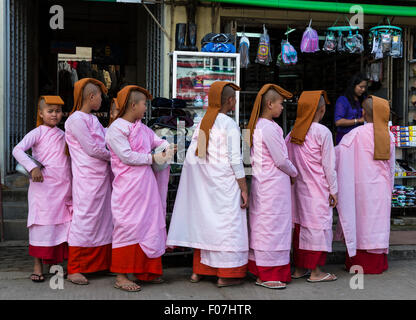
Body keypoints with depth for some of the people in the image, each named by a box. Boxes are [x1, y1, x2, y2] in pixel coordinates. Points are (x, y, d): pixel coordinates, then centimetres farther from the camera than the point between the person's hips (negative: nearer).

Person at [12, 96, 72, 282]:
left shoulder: (63, 135, 15)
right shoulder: (37, 133, -2)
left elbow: (70, 158, 26)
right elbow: (18, 150, -13)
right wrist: (32, 167, -24)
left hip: (64, 187, 5)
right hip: (44, 186, -5)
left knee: (62, 224, 6)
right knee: (43, 224, -3)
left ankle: (55, 263, 17)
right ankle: (38, 266, 7)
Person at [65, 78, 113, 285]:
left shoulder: (92, 119, 16)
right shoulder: (76, 120, -13)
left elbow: (104, 140, 13)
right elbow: (92, 149, -15)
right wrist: (112, 156, -2)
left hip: (101, 177, 9)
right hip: (86, 178, -9)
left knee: (103, 218, 11)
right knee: (84, 219, -6)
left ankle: (101, 263, 21)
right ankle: (74, 270, 3)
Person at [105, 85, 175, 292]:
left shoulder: (141, 127, 15)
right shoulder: (116, 129, -11)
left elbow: (156, 139, 24)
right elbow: (127, 156, -18)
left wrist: (166, 147, 1)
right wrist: (153, 158, -12)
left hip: (146, 185, 9)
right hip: (128, 187, -9)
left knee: (150, 225, 11)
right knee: (128, 227, -7)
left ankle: (146, 272, 22)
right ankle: (121, 276, 1)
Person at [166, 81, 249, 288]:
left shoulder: (201, 123, 8)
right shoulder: (230, 125, -11)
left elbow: (190, 157, 6)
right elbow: (235, 160, -14)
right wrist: (244, 189, -9)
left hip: (203, 182, 7)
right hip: (224, 183, -7)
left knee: (204, 222, 14)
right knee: (227, 224, 0)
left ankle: (199, 270, 23)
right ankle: (226, 275, 4)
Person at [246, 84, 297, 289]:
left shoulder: (257, 125, 11)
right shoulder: (269, 128, -19)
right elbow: (281, 160, -15)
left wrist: (289, 172, 13)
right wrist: (294, 173, 3)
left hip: (261, 182, 10)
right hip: (274, 184, -10)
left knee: (262, 226, 15)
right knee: (273, 226, -2)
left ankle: (258, 269, 24)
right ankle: (269, 275, 6)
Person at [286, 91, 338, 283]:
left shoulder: (293, 133, 4)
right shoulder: (322, 132, -12)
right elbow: (328, 165, -9)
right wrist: (333, 190, -2)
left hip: (299, 187, 6)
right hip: (318, 189, -6)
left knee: (299, 224, 12)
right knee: (318, 225, 1)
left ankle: (299, 268, 20)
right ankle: (315, 272, 6)